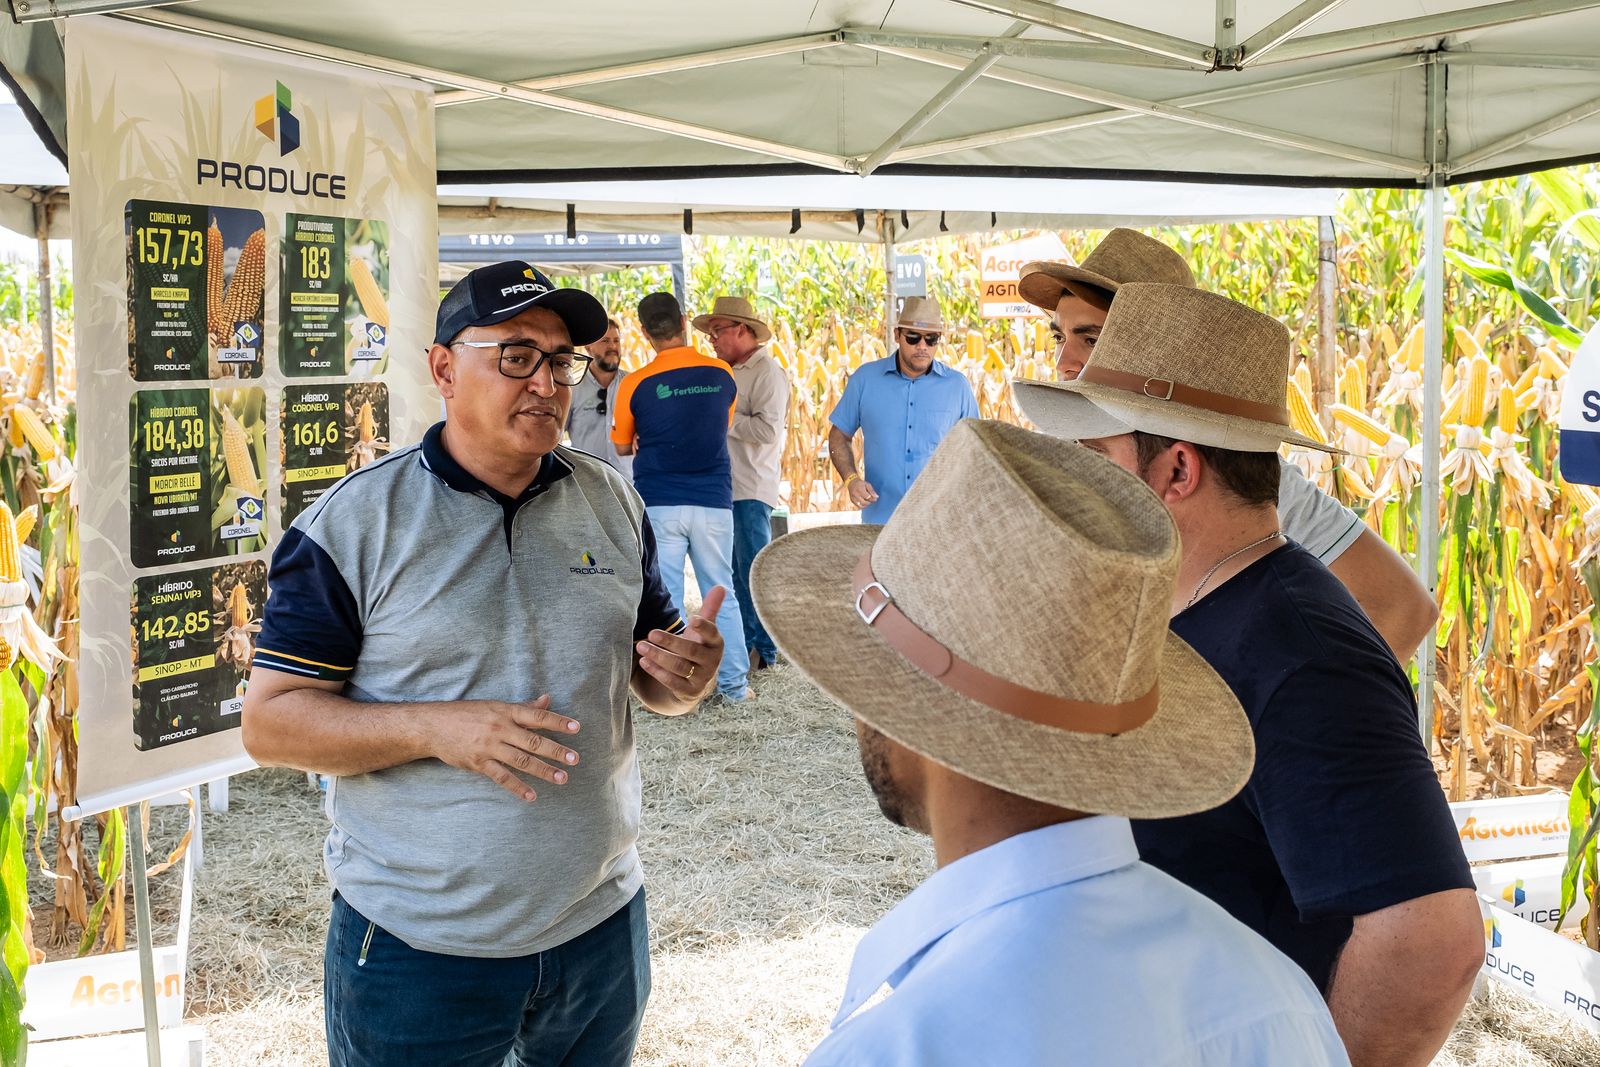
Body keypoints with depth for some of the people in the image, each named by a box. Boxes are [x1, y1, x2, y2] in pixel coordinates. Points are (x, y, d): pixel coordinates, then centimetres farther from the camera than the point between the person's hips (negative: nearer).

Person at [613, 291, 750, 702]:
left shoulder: (635, 384, -7)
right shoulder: (722, 375, 0)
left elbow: (622, 446, 7)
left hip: (659, 504, -2)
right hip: (714, 501, 2)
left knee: (665, 598, 4)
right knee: (721, 594, 12)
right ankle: (733, 683, 15)